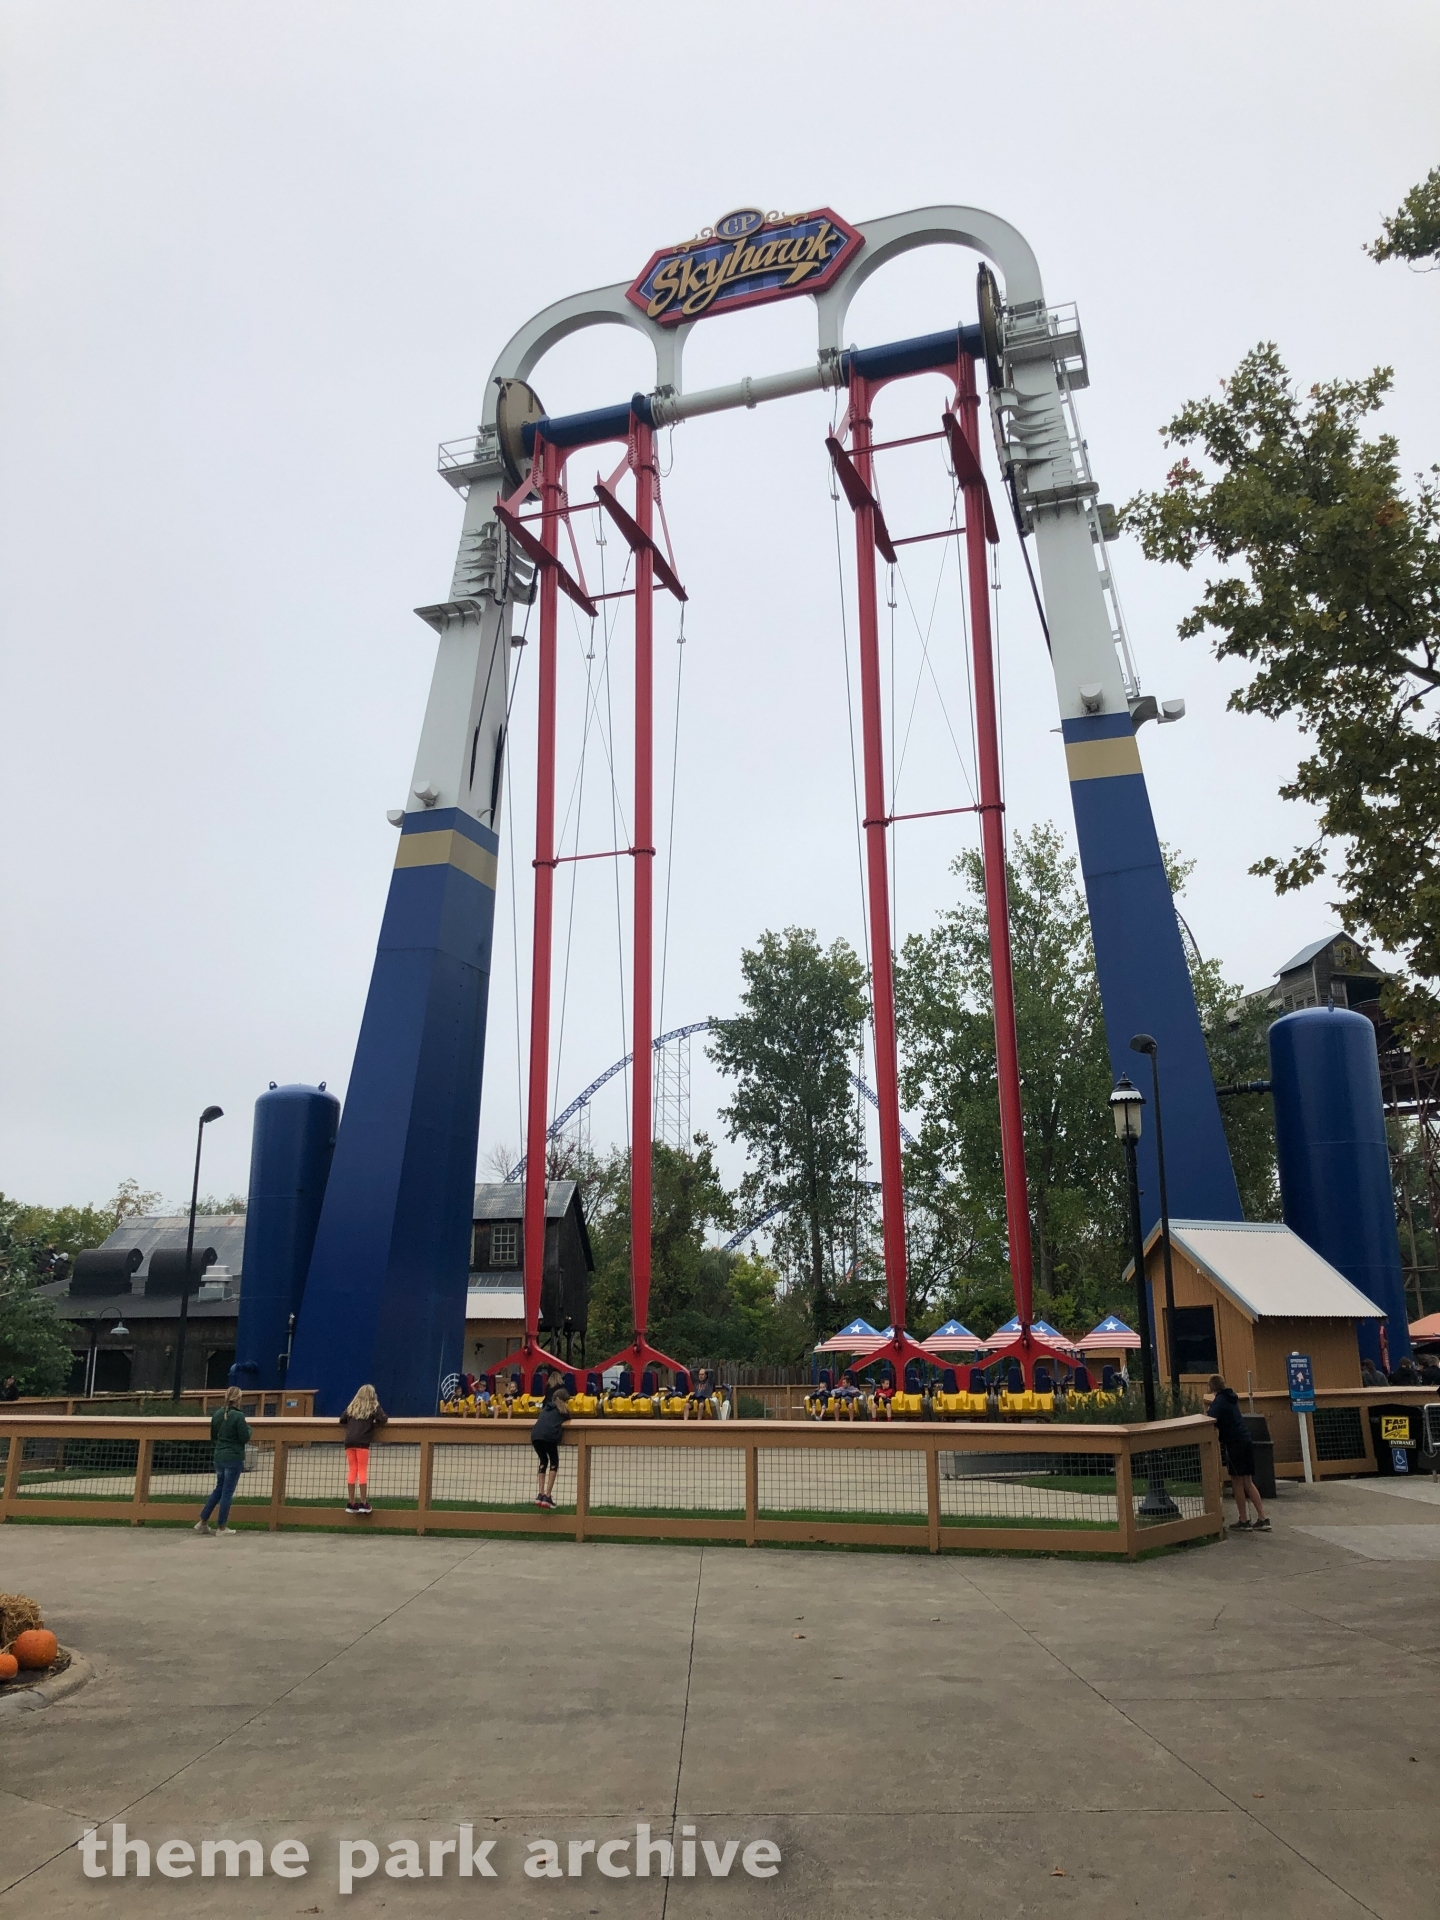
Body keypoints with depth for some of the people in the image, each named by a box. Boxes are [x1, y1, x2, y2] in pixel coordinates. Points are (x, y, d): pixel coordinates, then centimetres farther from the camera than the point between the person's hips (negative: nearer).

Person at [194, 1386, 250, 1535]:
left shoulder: (217, 1414, 3)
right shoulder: (238, 1416, -17)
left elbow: (213, 1436, 14)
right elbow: (245, 1438, -14)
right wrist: (248, 1427, 4)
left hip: (219, 1457, 7)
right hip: (234, 1458, -7)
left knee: (219, 1488, 20)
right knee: (227, 1492, 3)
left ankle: (202, 1522, 18)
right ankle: (222, 1527, 9)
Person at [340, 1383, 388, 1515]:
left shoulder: (352, 1407, 21)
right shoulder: (373, 1407, 9)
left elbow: (342, 1420, 19)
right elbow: (382, 1419, -2)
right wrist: (385, 1417, 20)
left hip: (349, 1441, 4)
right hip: (362, 1442, -4)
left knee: (352, 1471, 9)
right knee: (362, 1471, 1)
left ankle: (351, 1503, 11)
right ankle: (363, 1503, 2)